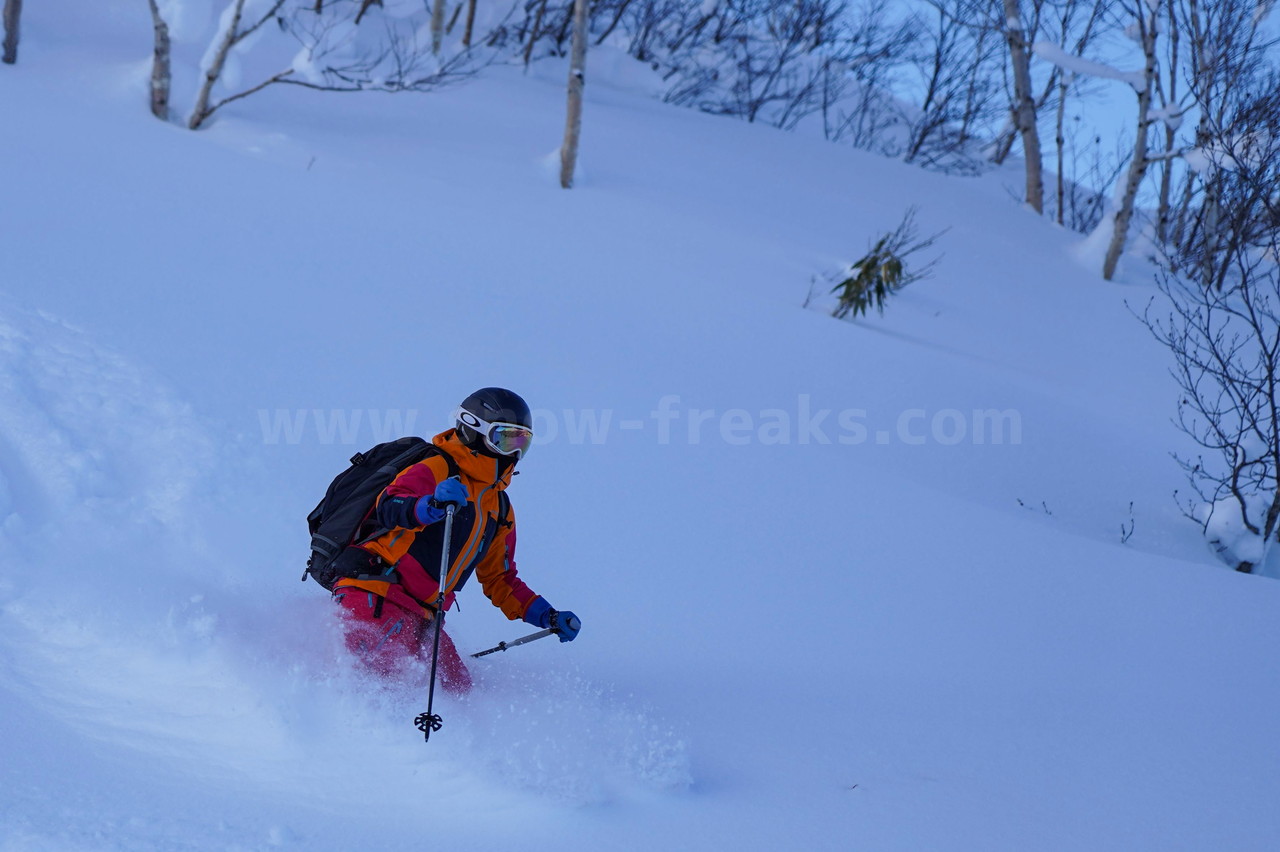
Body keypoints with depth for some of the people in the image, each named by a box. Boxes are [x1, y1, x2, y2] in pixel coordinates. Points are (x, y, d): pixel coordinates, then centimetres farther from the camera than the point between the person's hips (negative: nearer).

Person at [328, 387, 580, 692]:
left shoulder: (500, 509, 24)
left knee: (456, 690, -8)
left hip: (421, 617, 9)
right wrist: (433, 505, -40)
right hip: (376, 597, -9)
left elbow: (499, 579, 31)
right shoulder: (436, 469, -1)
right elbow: (389, 508, -20)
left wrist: (546, 616, 18)